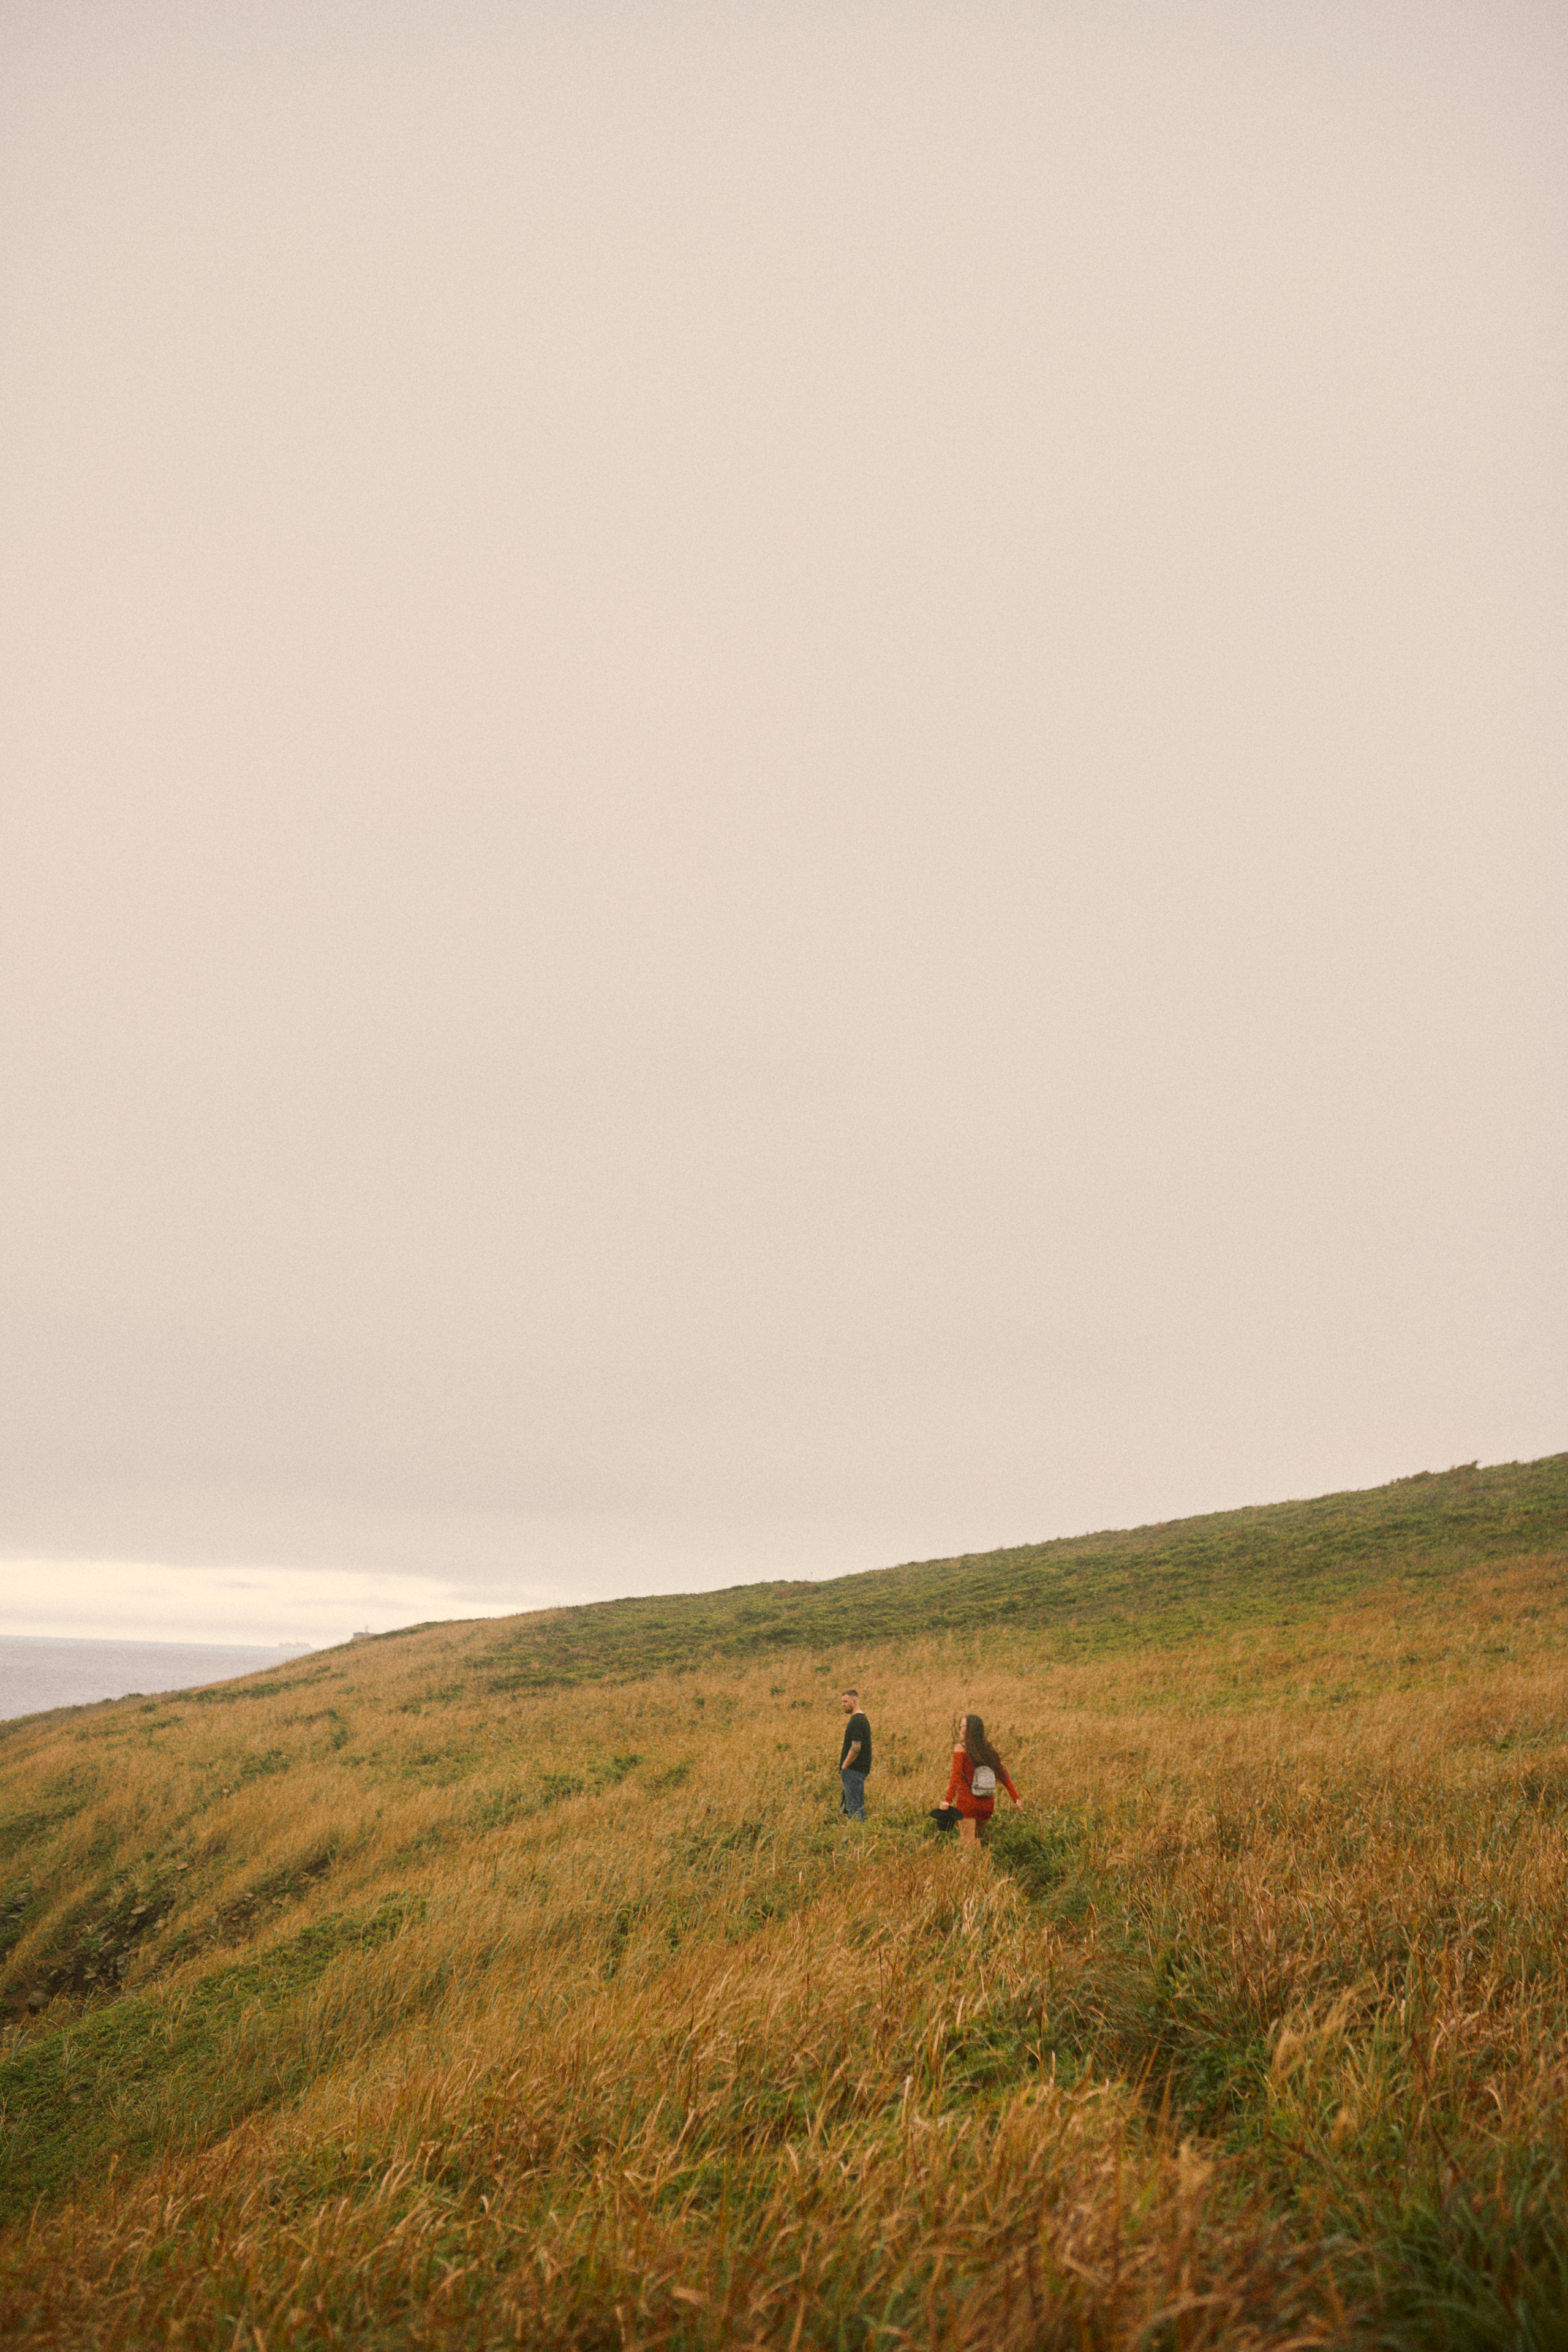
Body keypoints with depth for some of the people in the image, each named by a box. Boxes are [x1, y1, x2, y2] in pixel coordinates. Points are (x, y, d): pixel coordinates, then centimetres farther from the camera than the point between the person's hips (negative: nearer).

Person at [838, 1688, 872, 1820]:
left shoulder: (856, 1721, -18)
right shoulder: (862, 1719, 14)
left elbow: (856, 1748, -24)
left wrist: (844, 1767, -14)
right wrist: (844, 1766, 18)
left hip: (853, 1770, -10)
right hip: (860, 1770, 10)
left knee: (854, 1805, -5)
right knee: (858, 1805, 14)